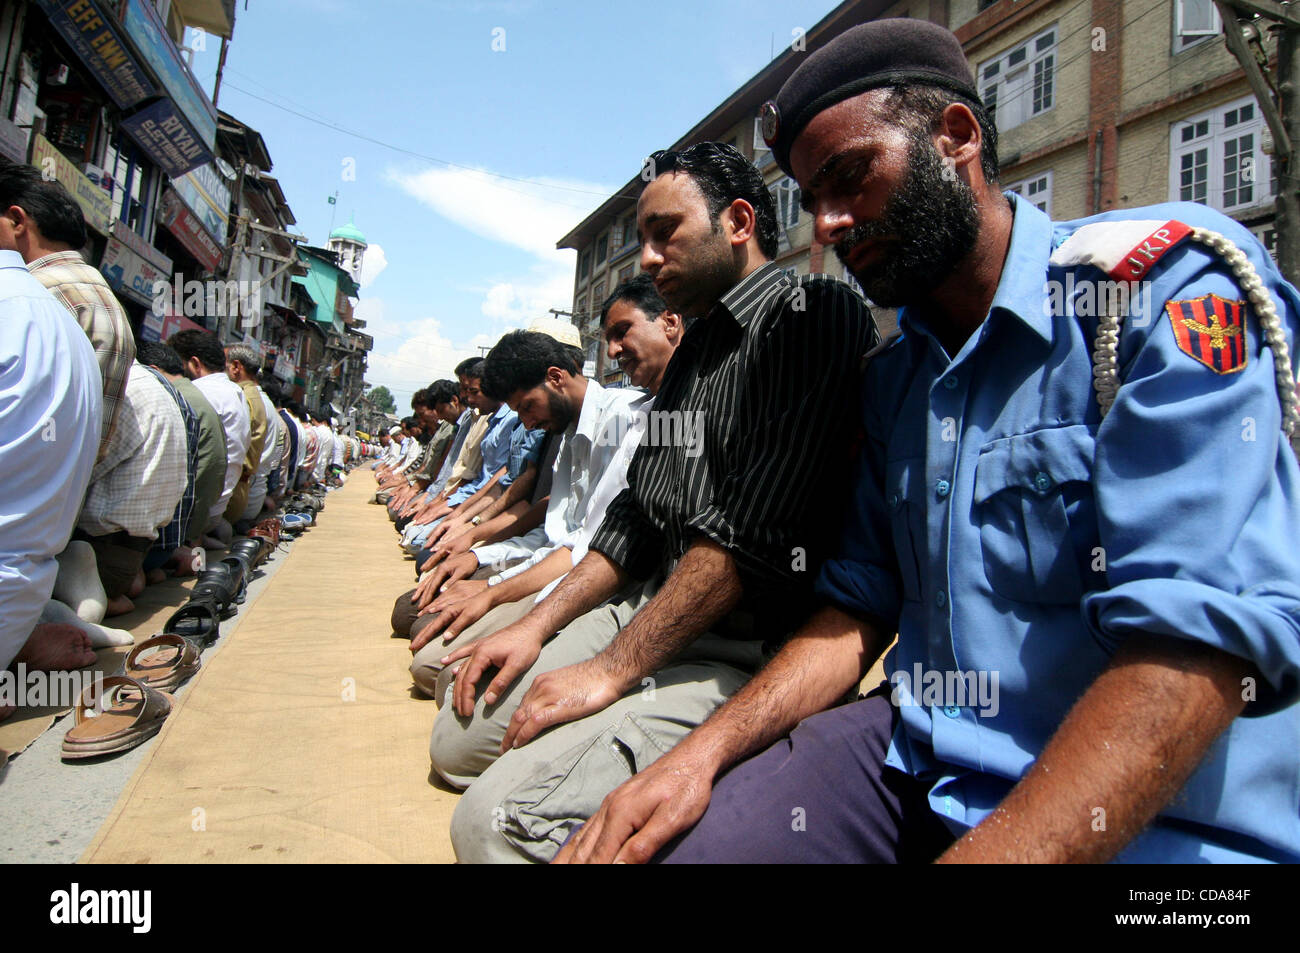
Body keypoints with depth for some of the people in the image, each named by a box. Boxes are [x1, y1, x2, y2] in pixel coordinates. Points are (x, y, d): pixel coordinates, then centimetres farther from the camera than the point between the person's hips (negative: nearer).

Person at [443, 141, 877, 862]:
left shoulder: (812, 314, -11)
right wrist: (538, 625, 9)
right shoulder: (694, 349, 20)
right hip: (651, 614, 9)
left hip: (749, 653, -9)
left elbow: (749, 533, -21)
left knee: (499, 818, -22)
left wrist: (612, 669, -17)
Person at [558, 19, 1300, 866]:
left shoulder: (1169, 285, -12)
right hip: (920, 762, 6)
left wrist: (982, 853, -30)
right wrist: (706, 751, -6)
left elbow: (1195, 648, -22)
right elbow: (860, 606, 8)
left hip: (1164, 815, -5)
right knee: (648, 840, -10)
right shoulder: (892, 380, 10)